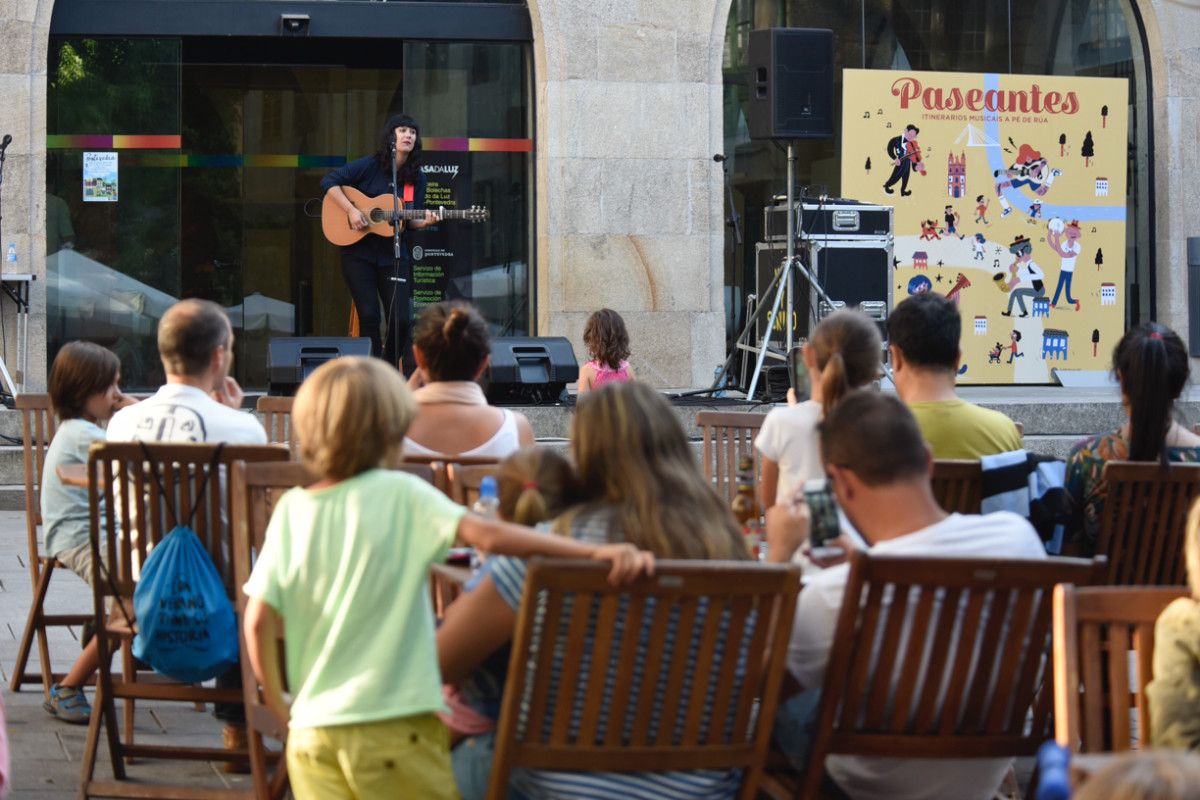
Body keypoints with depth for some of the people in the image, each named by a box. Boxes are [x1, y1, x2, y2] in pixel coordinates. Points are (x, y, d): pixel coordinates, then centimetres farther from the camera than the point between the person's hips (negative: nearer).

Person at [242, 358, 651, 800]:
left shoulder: (292, 509, 5)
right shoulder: (401, 495, -6)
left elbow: (258, 620, 1)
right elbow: (487, 535, -19)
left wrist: (278, 705, 12)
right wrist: (596, 552, -24)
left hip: (312, 727, 4)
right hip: (394, 726, -4)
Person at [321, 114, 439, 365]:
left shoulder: (417, 179, 6)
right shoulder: (370, 165, -5)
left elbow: (410, 221, 11)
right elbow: (329, 182, -9)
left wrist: (423, 221, -12)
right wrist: (351, 210, -18)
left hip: (394, 256, 3)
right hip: (359, 252, -3)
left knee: (401, 319, -6)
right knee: (369, 316, -8)